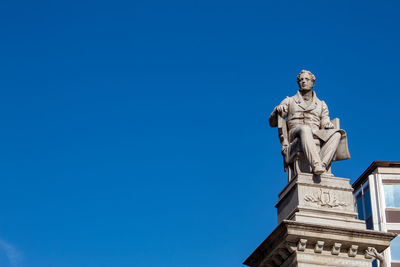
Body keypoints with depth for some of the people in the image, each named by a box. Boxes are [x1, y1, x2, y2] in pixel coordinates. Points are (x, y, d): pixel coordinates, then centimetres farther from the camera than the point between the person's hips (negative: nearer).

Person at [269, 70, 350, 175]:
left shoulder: (321, 105, 28)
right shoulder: (289, 101, 23)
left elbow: (325, 124, 18)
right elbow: (272, 123, 17)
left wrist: (328, 126, -7)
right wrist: (277, 110, -5)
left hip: (317, 139, 2)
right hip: (295, 138, -2)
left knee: (336, 134, -29)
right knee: (305, 129, -39)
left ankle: (322, 165, -49)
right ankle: (316, 165, -57)